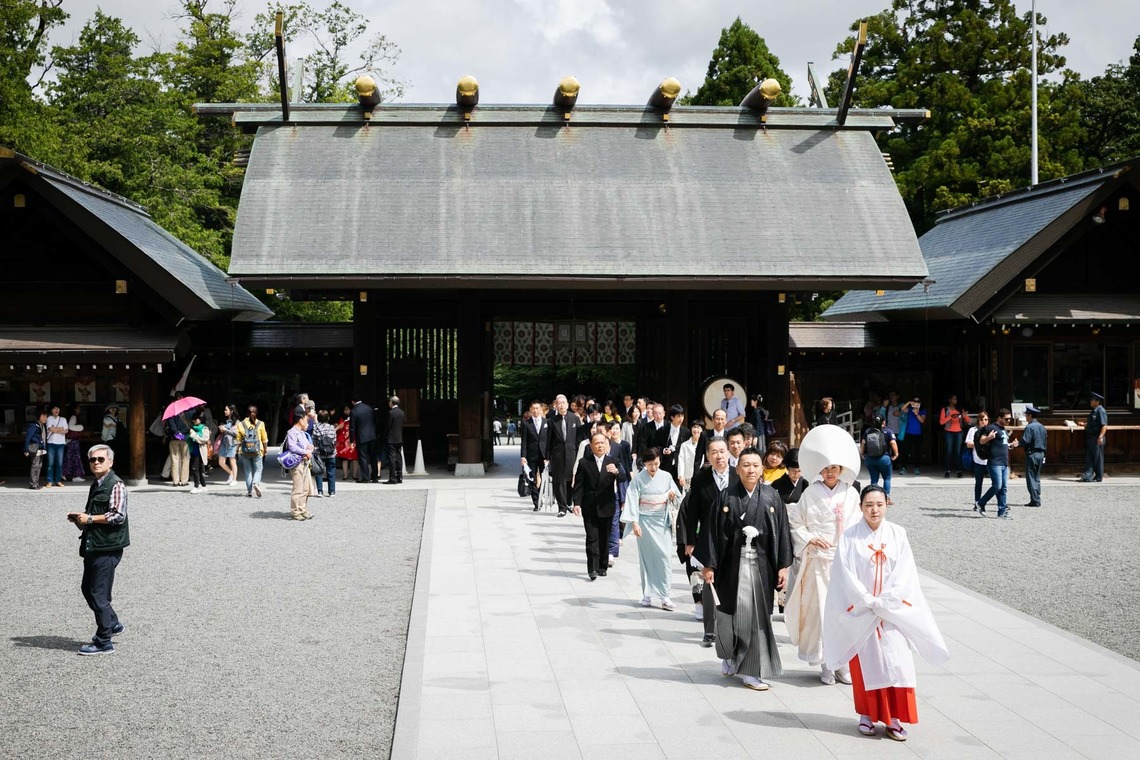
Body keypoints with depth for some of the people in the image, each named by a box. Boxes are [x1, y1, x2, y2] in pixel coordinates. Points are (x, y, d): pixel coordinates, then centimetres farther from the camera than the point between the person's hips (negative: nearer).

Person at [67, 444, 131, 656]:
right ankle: (112, 624, 32)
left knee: (99, 594, -4)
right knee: (87, 589, 16)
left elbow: (118, 516, -22)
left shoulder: (116, 485, -13)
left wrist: (90, 519, -16)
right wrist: (80, 518, 10)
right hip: (93, 546, 9)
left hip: (108, 547, -9)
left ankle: (103, 643, 4)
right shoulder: (96, 485, 16)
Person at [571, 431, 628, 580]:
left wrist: (616, 471, -32)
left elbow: (624, 478, -11)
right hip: (589, 507, -2)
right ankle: (593, 569, -6)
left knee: (605, 538, 10)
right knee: (592, 538, -5)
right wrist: (577, 503, -11)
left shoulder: (613, 462, 3)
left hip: (606, 507, 2)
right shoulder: (584, 463, -1)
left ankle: (603, 567, 21)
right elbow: (578, 485, -2)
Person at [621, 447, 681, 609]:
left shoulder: (666, 476, 2)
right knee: (646, 557, 4)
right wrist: (634, 523, -15)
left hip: (662, 521, 2)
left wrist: (672, 494, -14)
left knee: (664, 556, -5)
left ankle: (663, 595, -3)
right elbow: (632, 500, -8)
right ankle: (647, 594, 12)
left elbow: (675, 496, 10)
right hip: (645, 521, -2)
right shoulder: (638, 479, -5)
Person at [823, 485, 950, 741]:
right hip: (860, 612, -1)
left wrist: (883, 602, -12)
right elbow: (845, 575, -7)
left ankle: (893, 718, 5)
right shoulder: (850, 537, -4)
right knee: (865, 665, 4)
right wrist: (869, 602, -11)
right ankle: (867, 715, 16)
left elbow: (905, 573, -3)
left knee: (896, 663, -3)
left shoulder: (897, 534, 1)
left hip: (893, 612, 1)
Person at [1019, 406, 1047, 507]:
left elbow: (1025, 441, -20)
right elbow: (1045, 440, 13)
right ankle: (1037, 499, 16)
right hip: (1041, 454, 8)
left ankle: (1034, 500, -7)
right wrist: (1043, 451, 19)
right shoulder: (1042, 427, 10)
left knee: (1031, 478, -4)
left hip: (1032, 454, -8)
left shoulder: (1029, 427, -14)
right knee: (1037, 478, 15)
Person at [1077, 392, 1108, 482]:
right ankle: (1087, 476, 7)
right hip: (1090, 437, 9)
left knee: (1098, 458, 0)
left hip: (1097, 439, -9)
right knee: (1088, 458, 6)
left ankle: (1098, 477, 8)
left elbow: (1104, 425, -20)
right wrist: (1084, 424, 12)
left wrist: (1100, 437, -26)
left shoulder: (1101, 411, -14)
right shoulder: (1093, 411, 15)